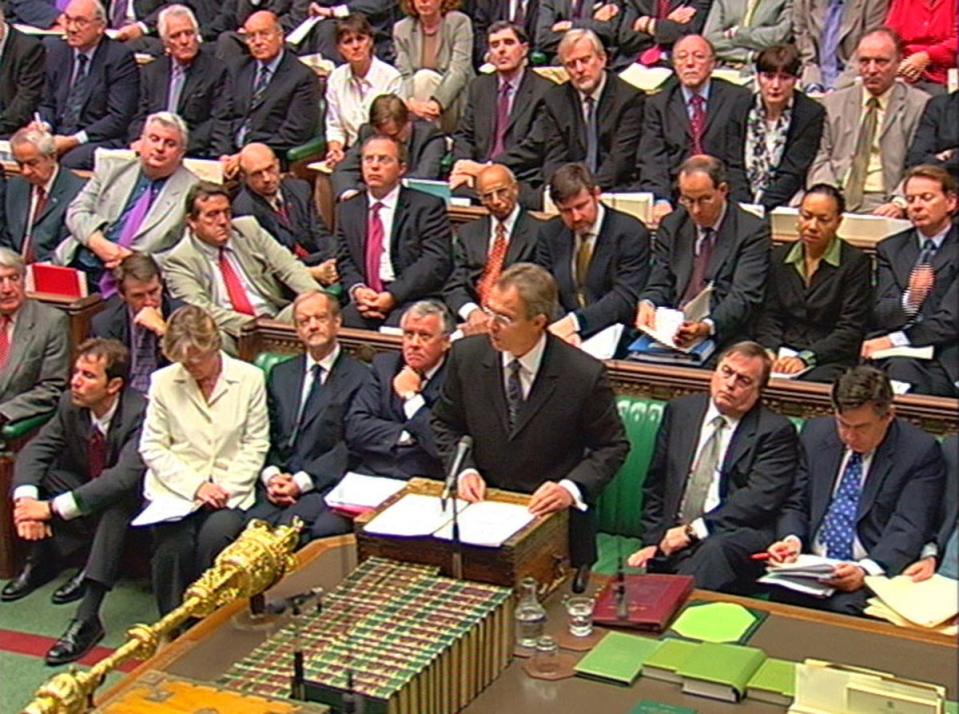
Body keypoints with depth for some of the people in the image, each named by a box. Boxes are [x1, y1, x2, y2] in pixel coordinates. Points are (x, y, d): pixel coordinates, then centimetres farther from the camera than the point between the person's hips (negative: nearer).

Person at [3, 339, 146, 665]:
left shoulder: (140, 412, -28)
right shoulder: (71, 404, -9)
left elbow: (125, 477, -40)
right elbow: (33, 451, -8)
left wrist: (53, 508, -42)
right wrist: (27, 500, -29)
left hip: (130, 503, -6)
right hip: (85, 489, 6)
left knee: (118, 500, -39)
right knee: (39, 474, -15)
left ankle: (87, 617, -42)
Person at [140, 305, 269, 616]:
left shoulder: (249, 378, 4)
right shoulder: (163, 381, 6)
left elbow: (256, 444, 3)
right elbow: (152, 447, 3)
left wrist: (226, 487, -10)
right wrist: (195, 486, -9)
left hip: (229, 493, 0)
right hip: (176, 489, 1)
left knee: (215, 535, -30)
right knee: (174, 544, -27)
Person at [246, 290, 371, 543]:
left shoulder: (360, 377, 3)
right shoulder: (280, 374, 22)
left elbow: (350, 445, -6)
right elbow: (266, 435, 15)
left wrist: (301, 481, -14)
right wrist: (271, 475, -5)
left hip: (325, 485, -4)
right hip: (277, 485, 4)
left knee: (289, 527, -30)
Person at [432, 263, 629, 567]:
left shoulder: (585, 375, -12)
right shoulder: (466, 355, -2)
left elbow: (613, 446, 0)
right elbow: (446, 424, 13)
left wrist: (571, 488, -15)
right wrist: (465, 470, -4)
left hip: (554, 517, -2)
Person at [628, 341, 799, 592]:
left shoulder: (776, 431, 3)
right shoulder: (680, 411, 16)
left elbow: (760, 498, -9)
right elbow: (655, 486, 19)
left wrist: (695, 530, -14)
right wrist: (653, 541, 8)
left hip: (735, 539, -3)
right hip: (670, 542, 3)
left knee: (713, 552, -38)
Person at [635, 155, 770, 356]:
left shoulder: (752, 231, -1)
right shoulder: (671, 226, 14)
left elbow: (743, 296, -11)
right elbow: (659, 285, 11)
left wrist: (707, 327, -30)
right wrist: (647, 304, -14)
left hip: (723, 338, -3)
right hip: (670, 332, 3)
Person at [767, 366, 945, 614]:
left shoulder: (921, 451, -4)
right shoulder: (816, 433, 10)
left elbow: (909, 529, -11)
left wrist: (866, 571, -28)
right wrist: (791, 539, -8)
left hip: (876, 574, -3)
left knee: (843, 607, -35)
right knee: (780, 598, -30)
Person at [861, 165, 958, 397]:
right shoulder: (889, 248, 16)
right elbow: (880, 316, 5)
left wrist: (894, 341, -14)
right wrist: (908, 300, -17)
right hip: (897, 356, 3)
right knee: (900, 368, -31)